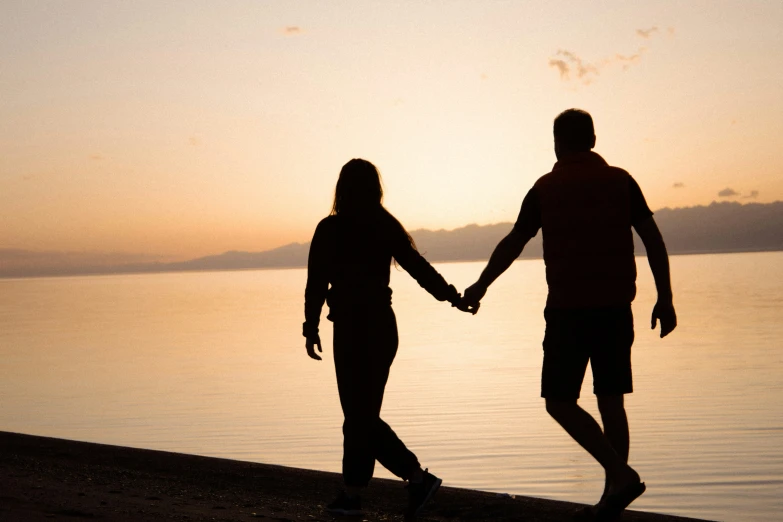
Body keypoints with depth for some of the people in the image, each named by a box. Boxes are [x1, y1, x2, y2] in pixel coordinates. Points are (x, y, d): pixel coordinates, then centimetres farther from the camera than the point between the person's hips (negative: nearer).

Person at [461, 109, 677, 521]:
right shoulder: (621, 181, 5)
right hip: (615, 308, 4)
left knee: (560, 402, 4)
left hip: (568, 309, -3)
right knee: (611, 401, 9)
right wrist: (664, 298, 4)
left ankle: (621, 474, -10)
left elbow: (512, 244, 4)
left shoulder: (546, 188, 0)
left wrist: (479, 287, 17)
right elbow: (653, 240, 0)